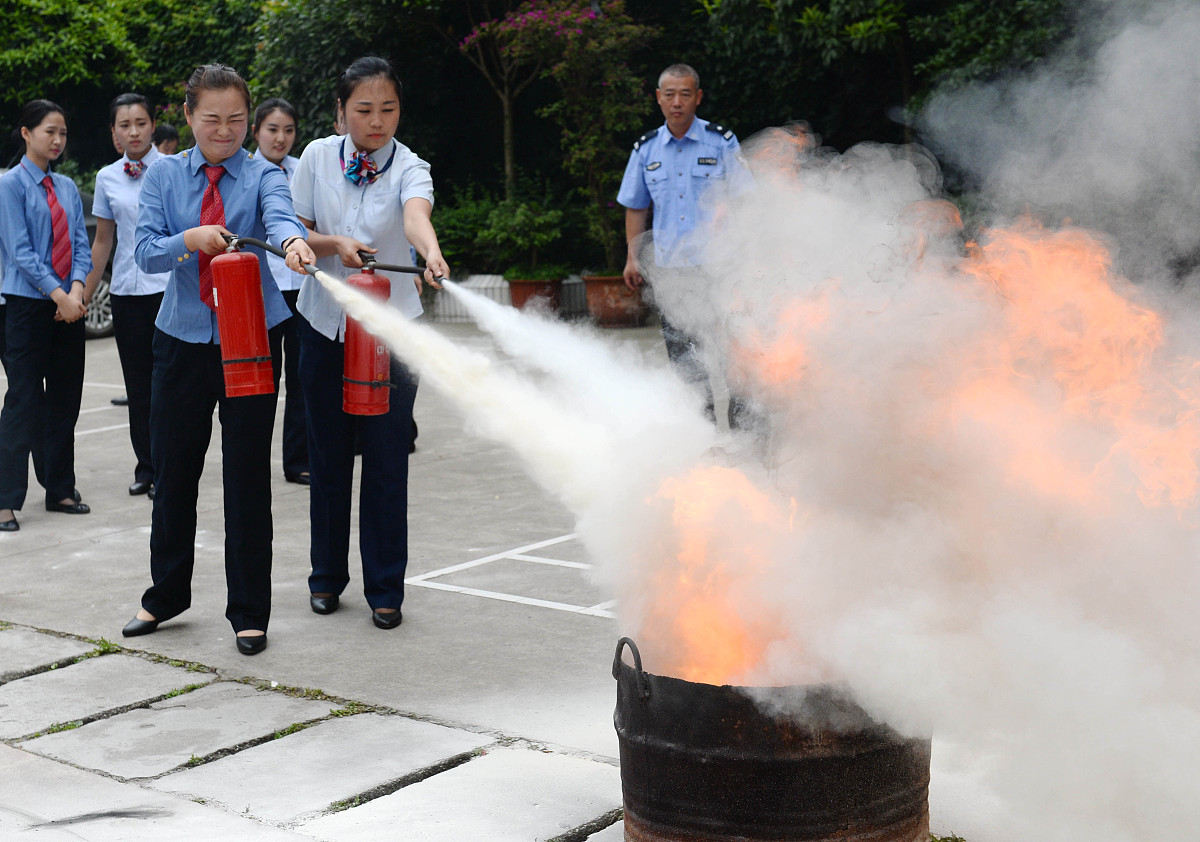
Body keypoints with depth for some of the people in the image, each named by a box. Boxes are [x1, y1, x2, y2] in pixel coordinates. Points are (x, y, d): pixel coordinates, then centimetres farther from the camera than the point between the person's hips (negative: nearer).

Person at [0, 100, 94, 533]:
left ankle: (60, 490, 20)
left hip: (70, 306, 6)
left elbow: (81, 245, 7)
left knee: (65, 400, 10)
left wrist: (77, 290, -11)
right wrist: (59, 295, -18)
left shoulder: (67, 187, 11)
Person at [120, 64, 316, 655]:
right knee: (172, 471, 12)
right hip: (183, 338, 2)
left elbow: (279, 214, -24)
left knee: (248, 474, 2)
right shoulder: (164, 175, 5)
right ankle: (166, 595, 33)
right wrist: (190, 240, -25)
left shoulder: (261, 175, -1)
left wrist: (293, 242, -47)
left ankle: (248, 614, 15)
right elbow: (144, 251, -5)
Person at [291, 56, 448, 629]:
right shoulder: (318, 157, -1)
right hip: (325, 324, 2)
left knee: (387, 461, -1)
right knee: (328, 457, 10)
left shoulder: (409, 168, -9)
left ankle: (385, 590, 12)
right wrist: (335, 244, -18)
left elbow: (416, 215, -31)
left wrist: (432, 254, -53)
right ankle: (327, 576, 27)